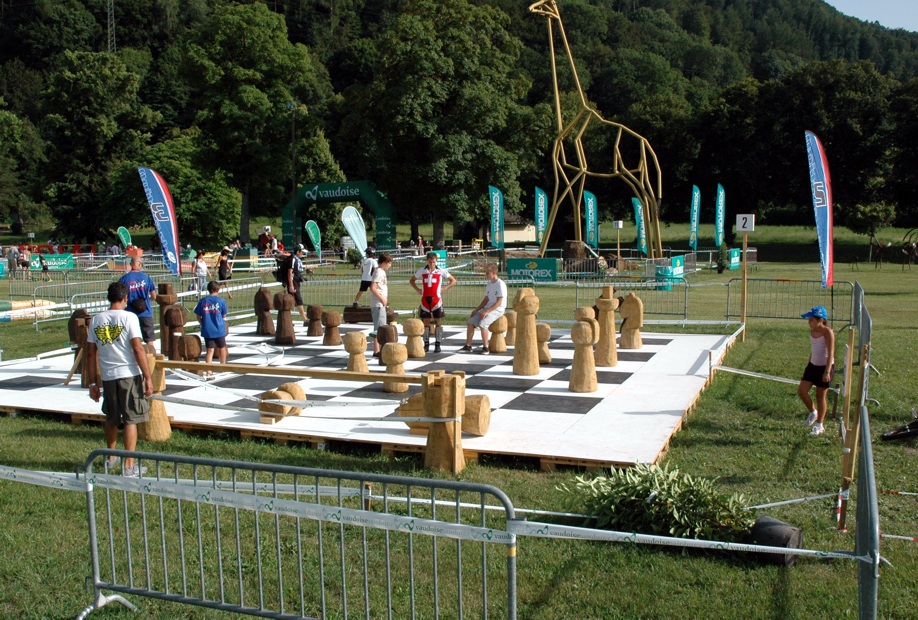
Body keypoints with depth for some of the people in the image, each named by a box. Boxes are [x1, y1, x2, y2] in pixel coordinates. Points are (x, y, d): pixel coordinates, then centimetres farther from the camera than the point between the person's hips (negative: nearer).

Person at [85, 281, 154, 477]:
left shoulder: (96, 320, 6)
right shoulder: (129, 317, -8)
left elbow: (91, 353, 7)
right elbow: (138, 349, -13)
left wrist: (92, 383, 13)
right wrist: (148, 377, -10)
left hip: (107, 376, 5)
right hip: (129, 374, -4)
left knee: (111, 419, 21)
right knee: (130, 420, 2)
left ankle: (111, 458, 37)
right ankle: (129, 465, 3)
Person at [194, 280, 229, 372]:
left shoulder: (202, 301, -3)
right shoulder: (221, 301, -8)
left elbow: (198, 317, 2)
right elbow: (224, 316, 0)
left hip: (207, 330, 1)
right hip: (219, 329, -1)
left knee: (210, 350, 6)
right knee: (221, 348, 18)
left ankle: (208, 370, -3)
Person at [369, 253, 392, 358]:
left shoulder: (382, 272, 15)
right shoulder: (379, 272, -14)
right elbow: (372, 288, -23)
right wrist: (382, 298, -17)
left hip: (381, 304, 10)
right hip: (378, 304, -10)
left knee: (381, 327, 15)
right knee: (379, 328, -7)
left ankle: (378, 350, 22)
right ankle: (376, 351, -4)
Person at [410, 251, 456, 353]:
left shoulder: (441, 271, -2)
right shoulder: (422, 271, 3)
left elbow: (453, 281, 6)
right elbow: (412, 280, 17)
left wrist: (444, 289, -6)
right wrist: (418, 289, 4)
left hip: (436, 299, -2)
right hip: (425, 299, 2)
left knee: (438, 321, -2)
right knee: (426, 321, 5)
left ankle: (438, 344, 4)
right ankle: (426, 344, 13)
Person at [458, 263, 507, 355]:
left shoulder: (500, 284, -14)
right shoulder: (489, 284, 12)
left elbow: (499, 302, -19)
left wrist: (486, 311, -24)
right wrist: (477, 309, 5)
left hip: (498, 309, -9)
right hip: (488, 308, 9)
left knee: (482, 323, -30)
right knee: (471, 322, -2)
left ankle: (485, 348, -19)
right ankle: (468, 346, 2)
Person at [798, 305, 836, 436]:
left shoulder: (827, 332, -18)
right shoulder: (812, 331, 3)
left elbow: (831, 353, -21)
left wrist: (827, 371, -27)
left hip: (824, 366, -7)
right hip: (813, 365, 7)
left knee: (821, 396, 4)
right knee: (801, 391, -1)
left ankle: (819, 425, 18)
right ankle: (813, 412, 26)